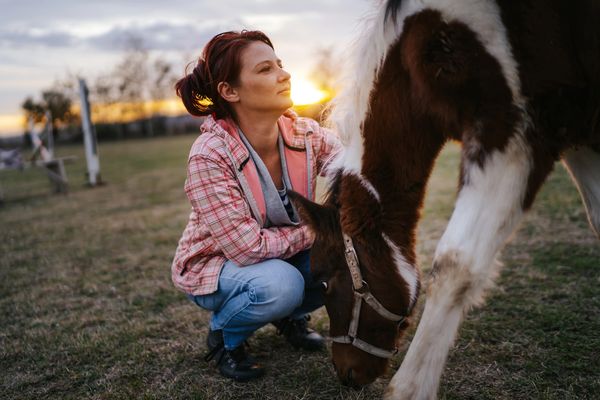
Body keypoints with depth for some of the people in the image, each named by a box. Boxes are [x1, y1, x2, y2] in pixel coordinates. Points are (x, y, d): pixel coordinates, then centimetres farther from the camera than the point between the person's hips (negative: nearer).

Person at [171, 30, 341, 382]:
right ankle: (224, 335, 0)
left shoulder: (308, 134, -15)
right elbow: (249, 247, -30)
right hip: (215, 267, -5)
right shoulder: (210, 156, -29)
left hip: (285, 255, 5)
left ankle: (292, 317, 11)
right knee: (279, 284, -35)